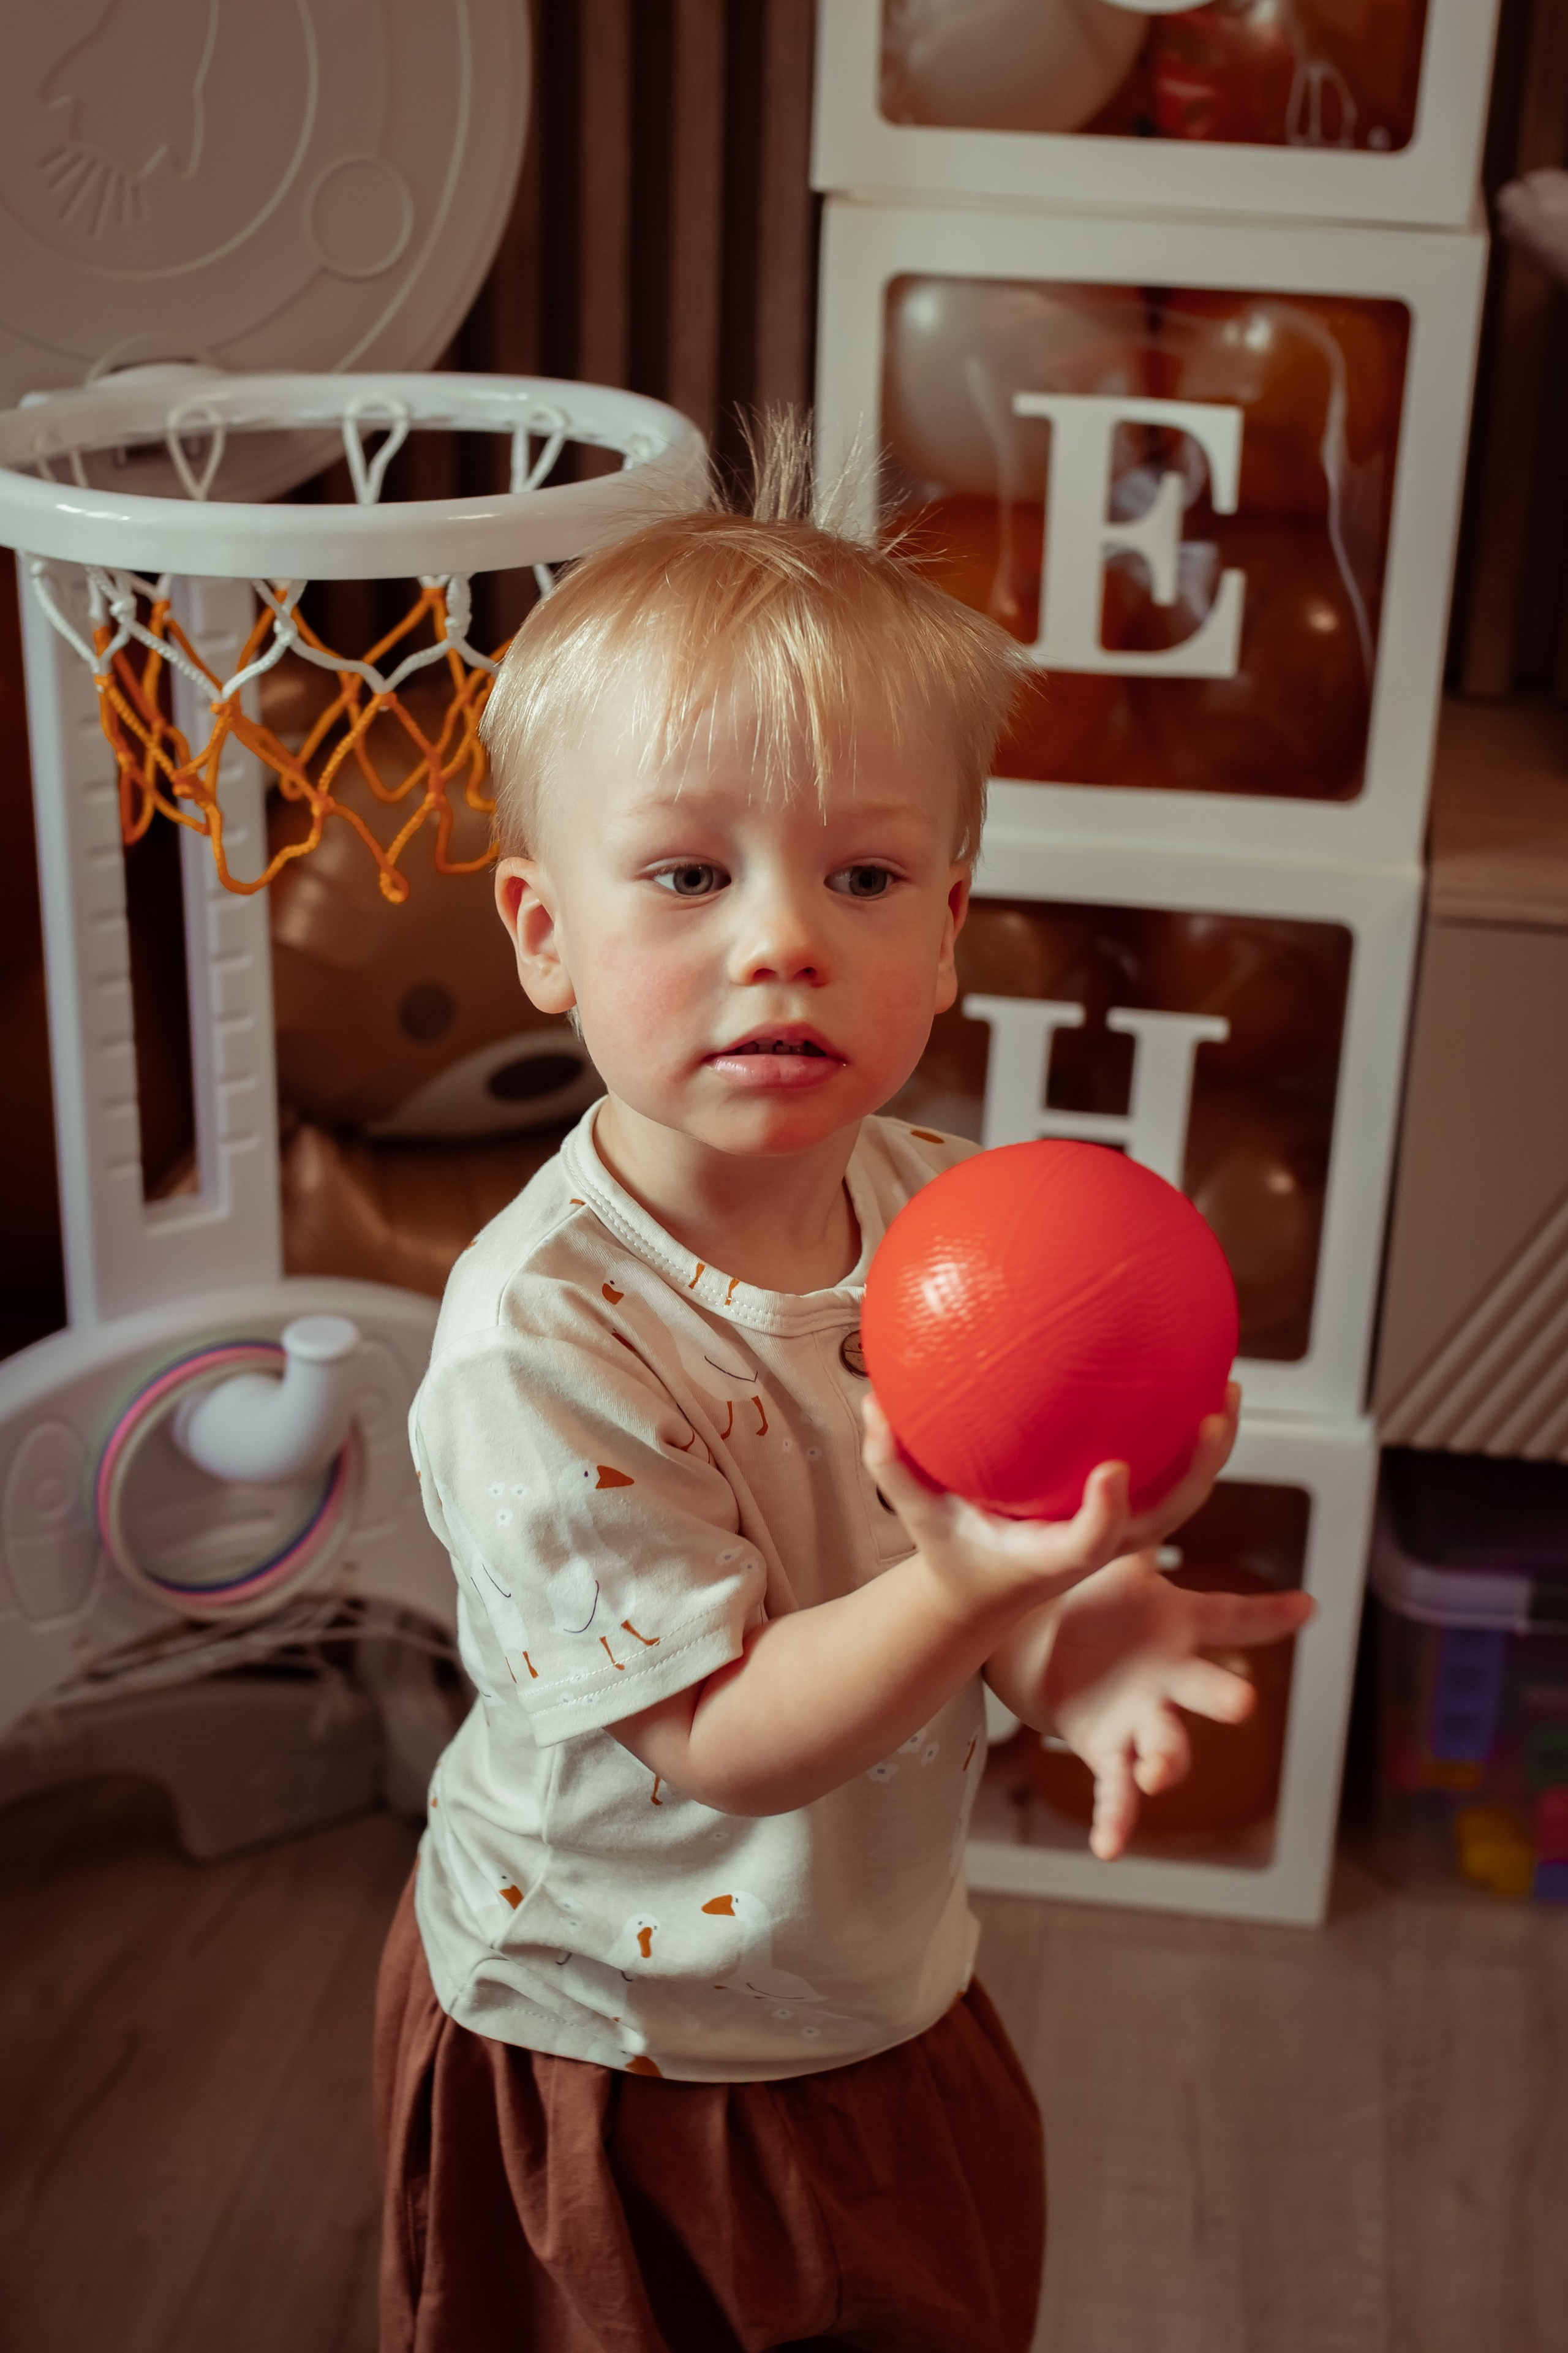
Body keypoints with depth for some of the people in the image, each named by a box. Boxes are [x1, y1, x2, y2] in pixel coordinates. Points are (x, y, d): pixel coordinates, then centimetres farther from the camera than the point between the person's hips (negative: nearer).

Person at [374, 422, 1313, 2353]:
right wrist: (965, 1593, -44)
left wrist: (1078, 1643, -25)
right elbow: (721, 1739, -28)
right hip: (606, 2053, -6)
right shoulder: (540, 1342, -31)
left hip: (887, 2011, 6)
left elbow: (989, 1559, -2)